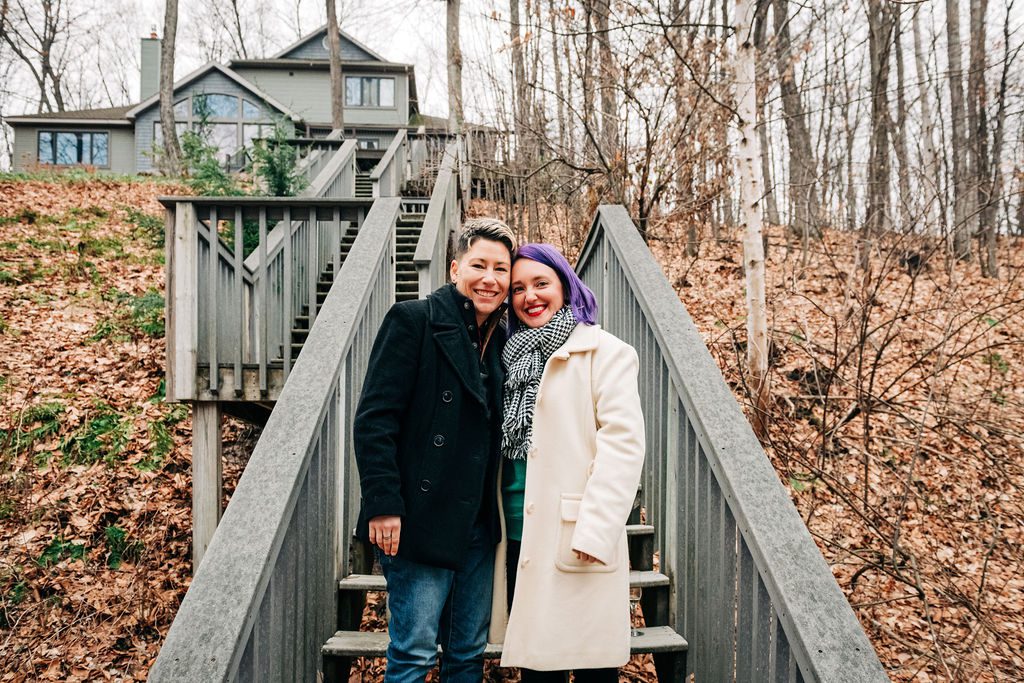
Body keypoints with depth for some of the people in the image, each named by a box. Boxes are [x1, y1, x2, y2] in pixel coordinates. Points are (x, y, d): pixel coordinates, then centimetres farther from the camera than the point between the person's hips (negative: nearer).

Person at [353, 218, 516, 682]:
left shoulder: (503, 339, 11)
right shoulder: (413, 321, -8)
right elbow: (374, 419, -13)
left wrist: (499, 515, 12)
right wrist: (382, 504, -18)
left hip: (480, 525, 6)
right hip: (422, 521, -6)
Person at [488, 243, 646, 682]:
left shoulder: (603, 352, -4)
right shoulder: (514, 356, 15)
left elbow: (623, 442, -12)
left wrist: (595, 531, -19)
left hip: (575, 542, -5)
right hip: (520, 539, 6)